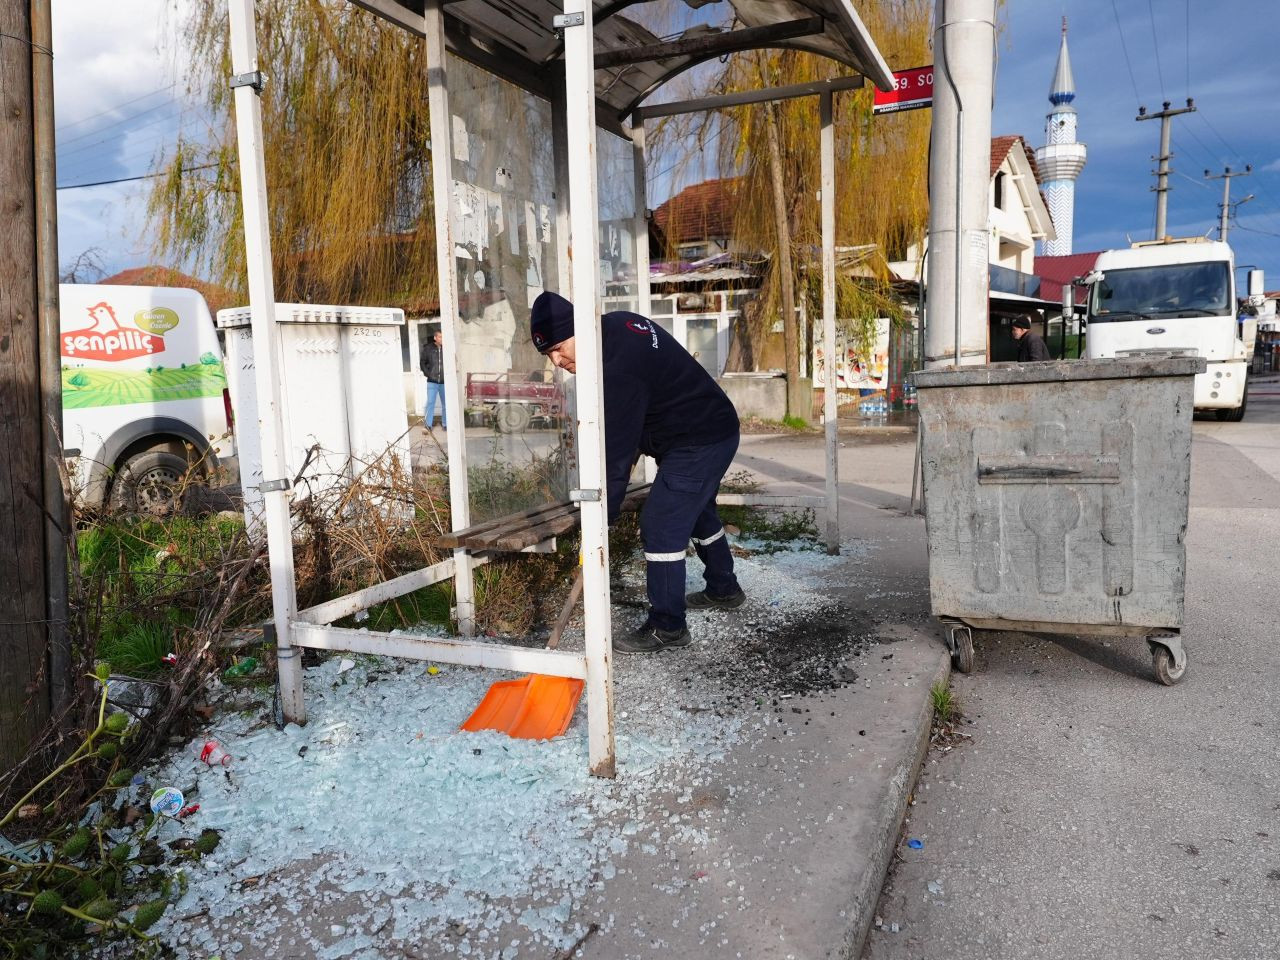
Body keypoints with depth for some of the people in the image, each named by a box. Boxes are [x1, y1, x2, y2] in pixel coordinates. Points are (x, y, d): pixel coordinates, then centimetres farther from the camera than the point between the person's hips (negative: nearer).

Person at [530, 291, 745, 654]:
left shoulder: (619, 368, -30)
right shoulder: (616, 324, 1)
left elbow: (616, 453, -28)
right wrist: (635, 451, 14)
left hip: (699, 443, -11)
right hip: (713, 430, 11)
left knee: (660, 525, -10)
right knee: (698, 513, 24)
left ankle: (666, 627, 0)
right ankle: (723, 590, 43)